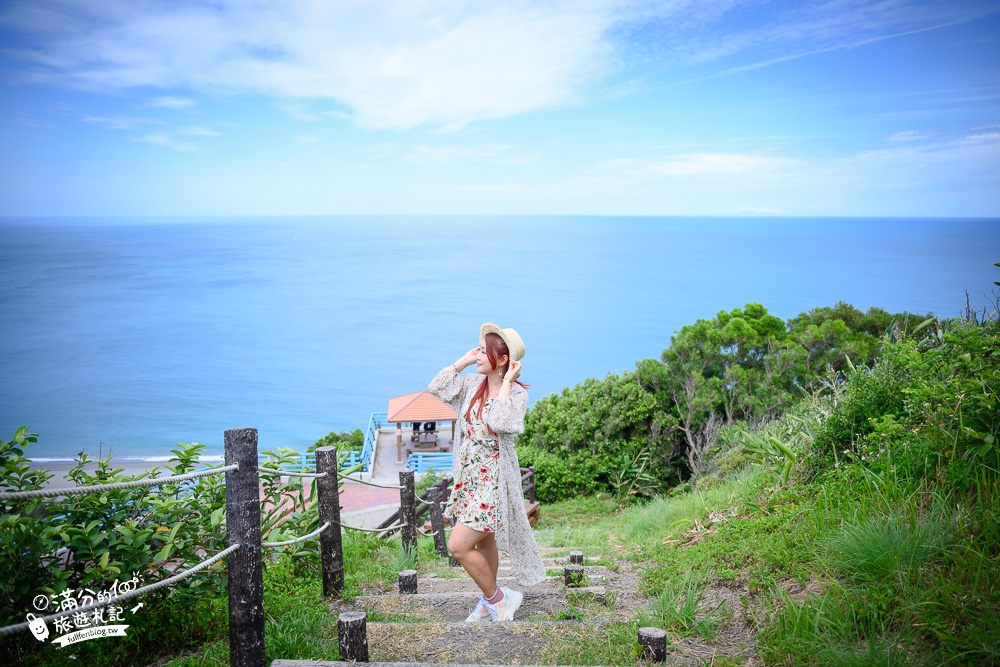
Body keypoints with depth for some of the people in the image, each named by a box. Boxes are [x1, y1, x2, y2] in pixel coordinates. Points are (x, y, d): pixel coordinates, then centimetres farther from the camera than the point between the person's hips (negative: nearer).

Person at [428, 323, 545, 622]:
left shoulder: (517, 393, -16)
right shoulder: (473, 384, 4)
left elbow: (500, 422, -33)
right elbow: (436, 387, 1)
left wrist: (507, 381, -25)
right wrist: (463, 360, -1)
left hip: (493, 480, -7)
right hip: (469, 475, 7)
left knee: (459, 546, -11)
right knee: (484, 542, 20)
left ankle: (496, 598, 10)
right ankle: (489, 602, 38)